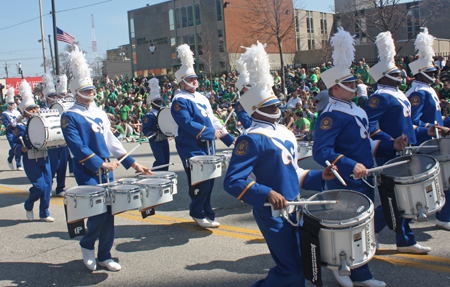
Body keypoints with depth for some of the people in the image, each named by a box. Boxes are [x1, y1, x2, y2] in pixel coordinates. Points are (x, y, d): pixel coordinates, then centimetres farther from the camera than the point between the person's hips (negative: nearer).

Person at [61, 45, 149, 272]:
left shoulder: (100, 114, 14)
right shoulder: (69, 117, -6)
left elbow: (112, 141, 16)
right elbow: (78, 147, -14)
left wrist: (133, 163, 11)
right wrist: (101, 164, -20)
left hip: (106, 170, 6)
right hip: (87, 173, -6)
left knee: (109, 211, 5)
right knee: (98, 211, -12)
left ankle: (104, 255, 17)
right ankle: (87, 245, 16)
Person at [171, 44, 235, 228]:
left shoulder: (202, 99, 15)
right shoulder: (179, 101, -11)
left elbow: (213, 120, 17)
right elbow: (188, 124, -21)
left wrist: (230, 139, 11)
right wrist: (212, 133, -18)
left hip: (206, 146, 8)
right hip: (191, 149, -8)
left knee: (209, 179, 11)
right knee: (200, 182, -5)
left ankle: (207, 212, 23)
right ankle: (198, 213, 12)